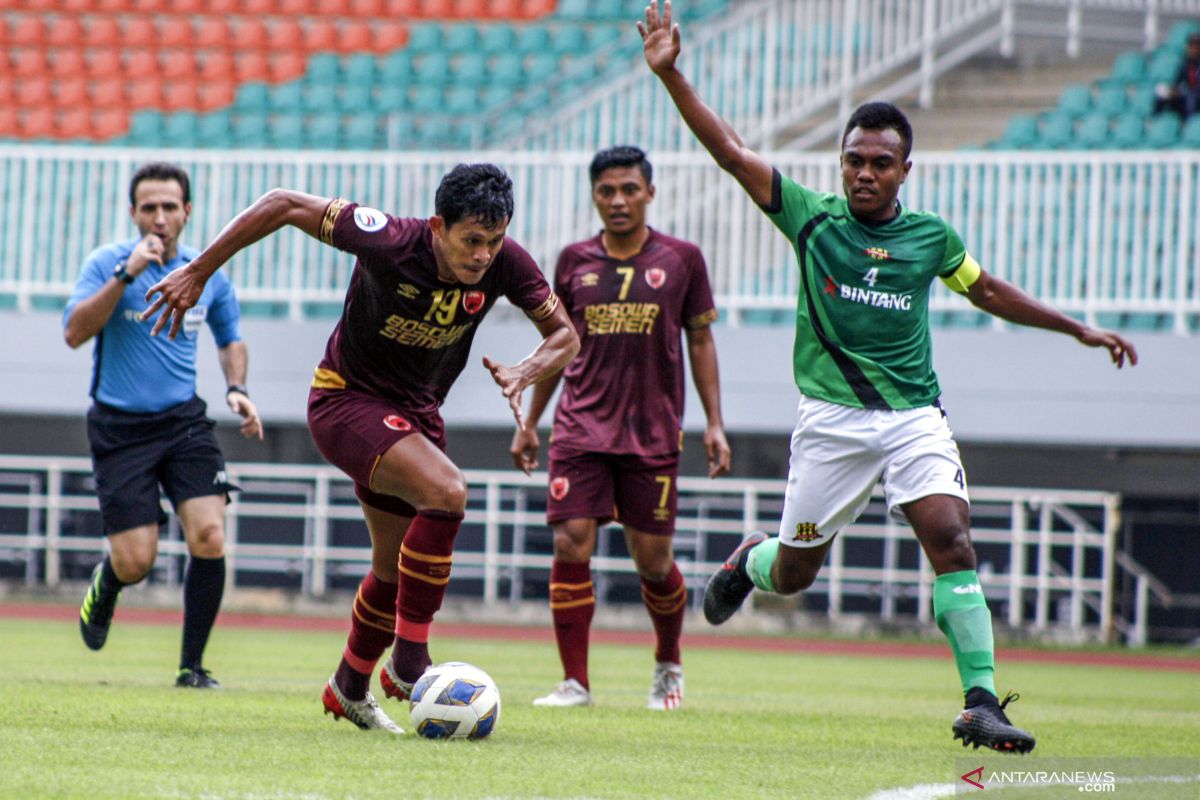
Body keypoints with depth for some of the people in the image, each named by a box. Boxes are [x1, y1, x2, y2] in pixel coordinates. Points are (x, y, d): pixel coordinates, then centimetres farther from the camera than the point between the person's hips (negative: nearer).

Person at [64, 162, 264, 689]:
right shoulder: (107, 263, -8)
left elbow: (230, 338, 22)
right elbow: (74, 332, -22)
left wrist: (236, 388, 3)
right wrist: (126, 274, -27)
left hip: (185, 421, 3)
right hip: (120, 428, -3)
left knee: (209, 536, -16)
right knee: (136, 563, -7)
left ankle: (192, 666, -2)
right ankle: (105, 585, 33)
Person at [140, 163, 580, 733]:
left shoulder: (505, 264, -17)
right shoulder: (391, 243, -29)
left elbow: (564, 334, -3)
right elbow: (283, 205, -20)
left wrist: (525, 374, -25)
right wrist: (197, 273, -15)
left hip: (416, 412, 6)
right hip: (346, 401, -6)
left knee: (398, 568, 17)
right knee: (446, 490, -30)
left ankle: (350, 688, 41)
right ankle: (408, 660, -22)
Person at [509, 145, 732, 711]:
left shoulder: (681, 259, 2)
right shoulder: (575, 261, 6)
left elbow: (700, 340, 8)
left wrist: (715, 423, 2)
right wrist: (530, 422, 15)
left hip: (654, 432, -1)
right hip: (581, 426, 1)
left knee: (653, 560, 3)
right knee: (571, 546, -11)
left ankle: (668, 665, 30)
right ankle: (574, 682, -4)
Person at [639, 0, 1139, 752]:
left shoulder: (930, 236, 6)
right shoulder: (812, 217, -1)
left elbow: (987, 290, 24)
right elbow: (730, 149, -6)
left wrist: (1080, 329, 23)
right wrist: (670, 74, -15)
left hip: (914, 415, 1)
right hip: (832, 418, -1)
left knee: (951, 538, -20)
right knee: (794, 573, 6)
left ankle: (981, 702, -20)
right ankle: (750, 558, 45)